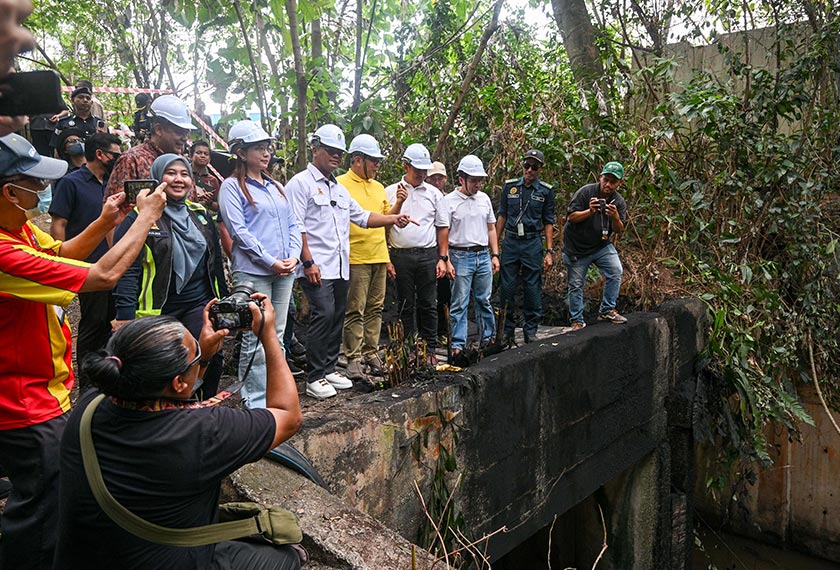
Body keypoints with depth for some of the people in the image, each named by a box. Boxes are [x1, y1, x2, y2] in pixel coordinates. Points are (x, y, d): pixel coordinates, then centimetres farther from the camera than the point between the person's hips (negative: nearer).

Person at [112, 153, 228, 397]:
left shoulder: (201, 215, 13)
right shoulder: (139, 218, -4)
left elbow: (216, 262, 19)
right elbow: (127, 270, -9)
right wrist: (125, 317, -16)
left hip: (199, 304, 4)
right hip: (158, 309, -3)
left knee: (212, 358, -12)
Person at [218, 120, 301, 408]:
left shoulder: (277, 187, 18)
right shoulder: (232, 187, -1)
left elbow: (293, 225, 16)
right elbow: (239, 230, -10)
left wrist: (293, 256, -2)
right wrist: (271, 261, -14)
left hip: (284, 272, 7)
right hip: (252, 272, -6)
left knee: (277, 336, 12)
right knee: (255, 339, -4)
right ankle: (256, 403, 5)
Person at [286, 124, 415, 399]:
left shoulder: (339, 189, 22)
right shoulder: (301, 183, -4)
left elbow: (363, 216, 24)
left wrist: (393, 219, 10)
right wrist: (308, 262, -17)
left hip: (340, 268, 8)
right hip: (316, 268, -8)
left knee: (337, 317, 10)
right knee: (323, 314, -15)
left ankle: (329, 369, 22)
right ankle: (314, 378, -5)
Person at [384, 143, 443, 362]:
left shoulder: (434, 193, 9)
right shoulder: (391, 192, 5)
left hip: (428, 254, 1)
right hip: (401, 255, -1)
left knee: (428, 304, 4)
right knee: (405, 305, 6)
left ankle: (429, 349, 13)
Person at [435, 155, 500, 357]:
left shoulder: (484, 198, 10)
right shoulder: (449, 201, -5)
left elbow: (491, 228, 15)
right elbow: (443, 233, -6)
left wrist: (495, 255, 9)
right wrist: (445, 261, -11)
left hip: (483, 255, 5)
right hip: (461, 257, -5)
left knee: (484, 300, 12)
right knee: (459, 304, -1)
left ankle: (488, 339, 22)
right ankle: (458, 345, 5)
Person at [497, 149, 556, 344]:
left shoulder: (546, 191, 3)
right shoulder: (510, 186, 7)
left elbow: (548, 222, 6)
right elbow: (502, 216, 12)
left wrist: (549, 251, 0)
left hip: (533, 243, -1)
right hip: (510, 242, 1)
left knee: (532, 288, 2)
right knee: (506, 288, 2)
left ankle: (531, 331, 14)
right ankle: (507, 331, 13)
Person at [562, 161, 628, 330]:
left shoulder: (619, 202, -3)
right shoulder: (585, 192, -14)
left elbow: (618, 231, -6)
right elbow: (571, 217, -15)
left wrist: (615, 218, -27)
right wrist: (590, 211, -31)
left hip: (601, 245, 3)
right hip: (576, 246, -3)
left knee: (616, 271, -17)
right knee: (576, 285, 3)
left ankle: (607, 310, -3)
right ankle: (577, 320, 17)